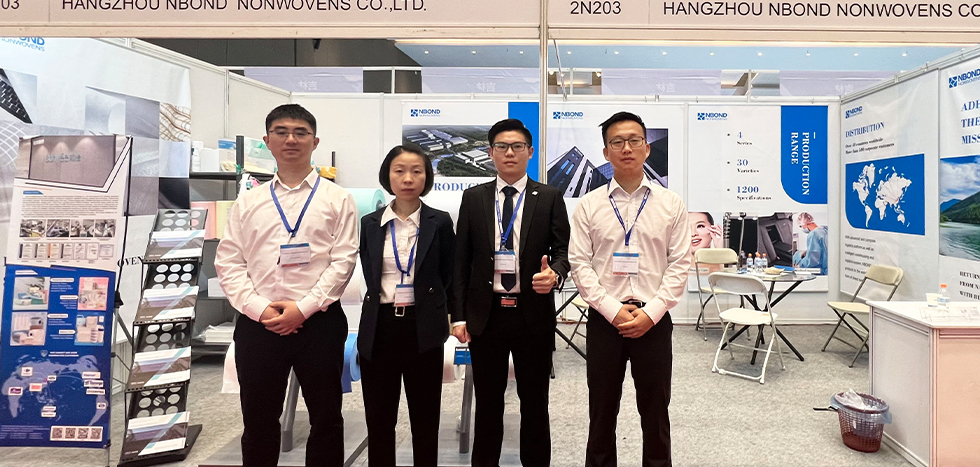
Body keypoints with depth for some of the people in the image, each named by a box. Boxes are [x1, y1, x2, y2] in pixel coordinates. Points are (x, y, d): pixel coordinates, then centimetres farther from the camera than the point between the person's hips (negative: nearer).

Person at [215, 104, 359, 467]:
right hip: (257, 324, 2)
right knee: (258, 420, 14)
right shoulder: (248, 202, 10)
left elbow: (343, 261, -6)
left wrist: (303, 308, -13)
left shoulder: (337, 200, 2)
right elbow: (229, 263, 5)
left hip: (319, 322, -2)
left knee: (326, 419, 9)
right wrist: (259, 309, -8)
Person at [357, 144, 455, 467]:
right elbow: (369, 277, 10)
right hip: (380, 327, 2)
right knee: (379, 418, 10)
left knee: (425, 417, 10)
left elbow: (449, 277, 5)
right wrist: (385, 304, 8)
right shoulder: (370, 223, 4)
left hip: (423, 328, -1)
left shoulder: (440, 222, -1)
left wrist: (450, 317, 4)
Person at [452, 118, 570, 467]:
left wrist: (554, 273, -21)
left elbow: (563, 250, 2)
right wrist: (459, 314, 0)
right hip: (485, 314, 1)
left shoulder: (549, 198, 2)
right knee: (487, 402, 13)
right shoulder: (473, 197, 6)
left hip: (533, 314, -1)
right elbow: (461, 260, 4)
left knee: (534, 402, 11)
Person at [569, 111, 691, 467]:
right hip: (604, 318, 0)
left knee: (655, 411, 12)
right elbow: (580, 264, -3)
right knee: (602, 411, 12)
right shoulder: (589, 205, 1)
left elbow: (680, 264, -1)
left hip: (654, 319, 0)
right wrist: (613, 310, -11)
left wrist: (651, 312, -10)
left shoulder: (670, 204, 2)